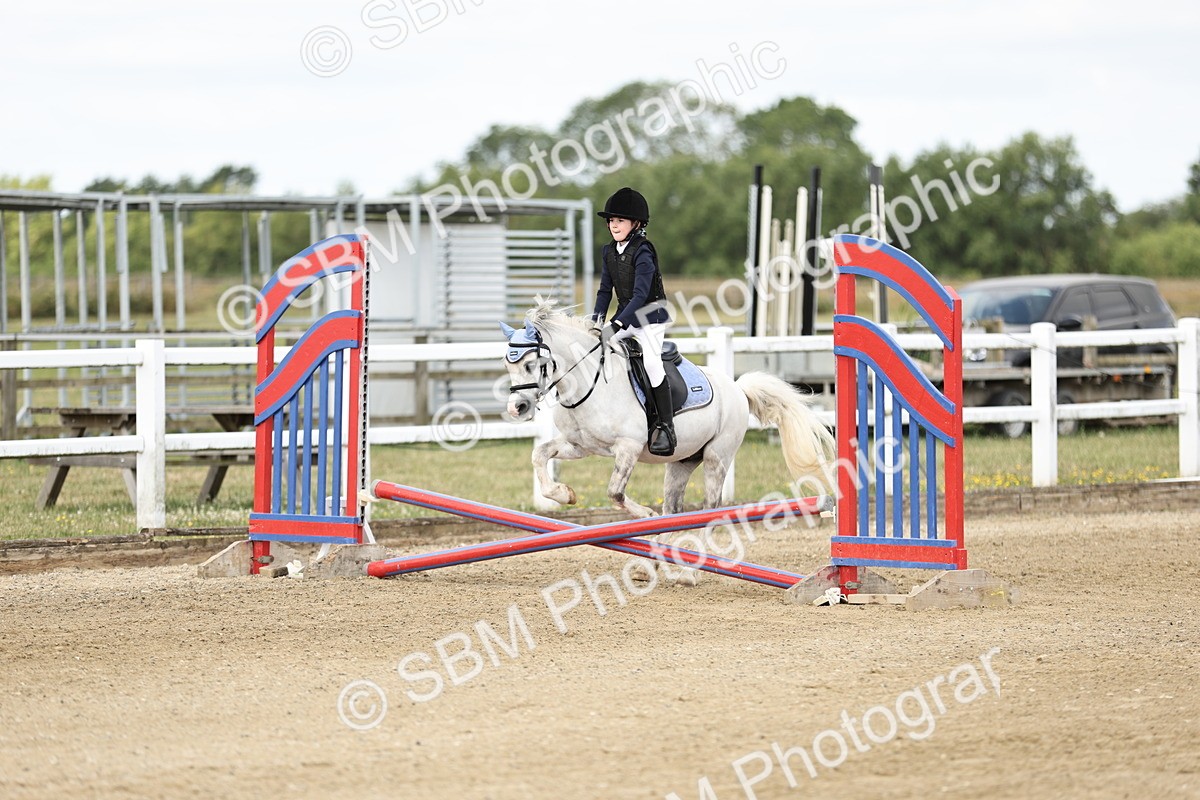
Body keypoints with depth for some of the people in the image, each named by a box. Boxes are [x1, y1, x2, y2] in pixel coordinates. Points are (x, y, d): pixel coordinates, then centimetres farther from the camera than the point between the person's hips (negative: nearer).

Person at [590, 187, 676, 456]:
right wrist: (597, 322, -3)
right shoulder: (609, 252, 5)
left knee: (651, 362, -21)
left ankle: (665, 426, -17)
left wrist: (615, 325, -32)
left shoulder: (642, 252, -19)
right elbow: (605, 290, 10)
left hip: (650, 316, -8)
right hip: (625, 316, 8)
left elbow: (640, 294, -26)